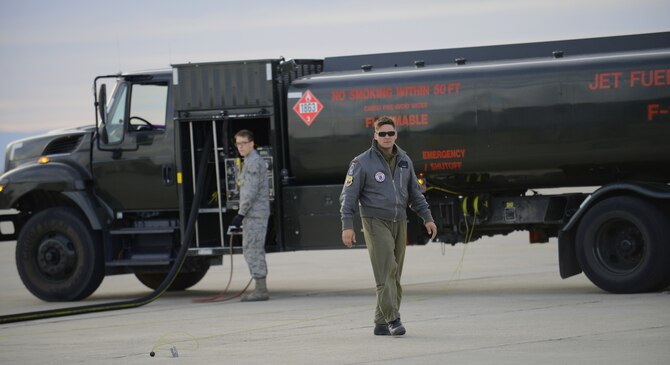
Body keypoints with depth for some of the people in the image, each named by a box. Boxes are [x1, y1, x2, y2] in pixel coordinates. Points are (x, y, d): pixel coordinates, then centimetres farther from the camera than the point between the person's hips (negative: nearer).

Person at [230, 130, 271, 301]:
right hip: (255, 214, 11)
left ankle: (260, 289, -11)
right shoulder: (251, 161, 20)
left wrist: (241, 214, -17)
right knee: (254, 250, 13)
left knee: (253, 249, -10)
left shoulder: (253, 162, -13)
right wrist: (243, 214, 23)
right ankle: (260, 288, 16)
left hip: (254, 214, -11)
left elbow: (251, 192, -19)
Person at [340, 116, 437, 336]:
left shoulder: (404, 161, 11)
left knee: (394, 275, 4)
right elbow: (349, 195, -5)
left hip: (399, 223, 6)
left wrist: (427, 218, 14)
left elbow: (415, 193, 20)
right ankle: (393, 320, -20)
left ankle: (381, 323, 10)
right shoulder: (362, 163, -5)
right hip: (375, 222, -6)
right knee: (386, 270, -17)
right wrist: (347, 225, -13)